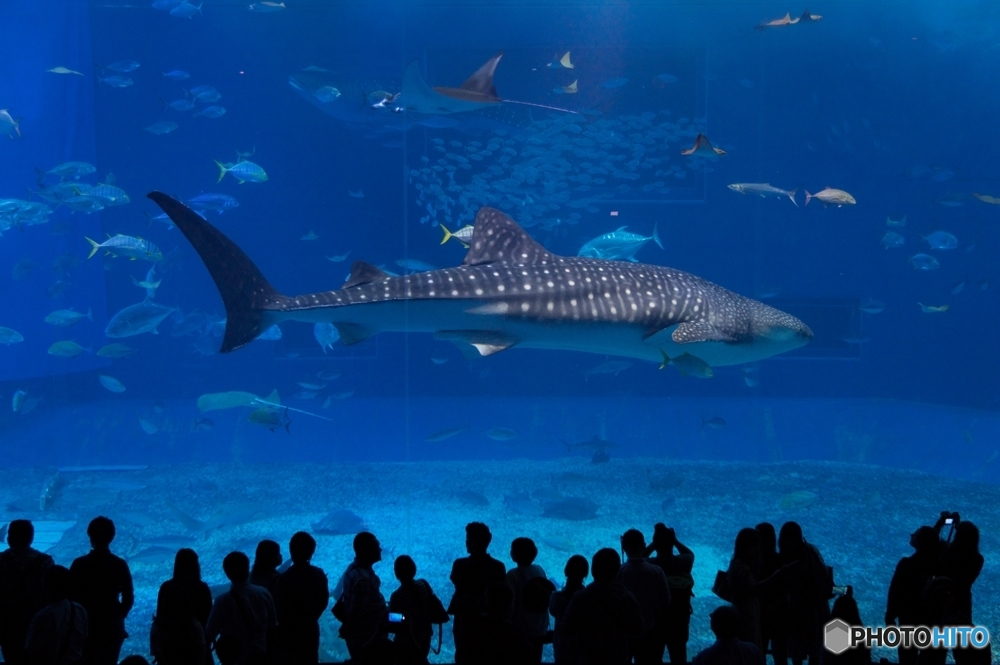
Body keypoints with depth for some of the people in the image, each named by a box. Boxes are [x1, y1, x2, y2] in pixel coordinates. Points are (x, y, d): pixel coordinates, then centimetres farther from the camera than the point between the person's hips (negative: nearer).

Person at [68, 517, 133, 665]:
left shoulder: (79, 564, -10)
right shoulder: (120, 565, -5)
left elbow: (70, 596, -7)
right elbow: (129, 598, -3)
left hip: (85, 625, -1)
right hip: (112, 628, 2)